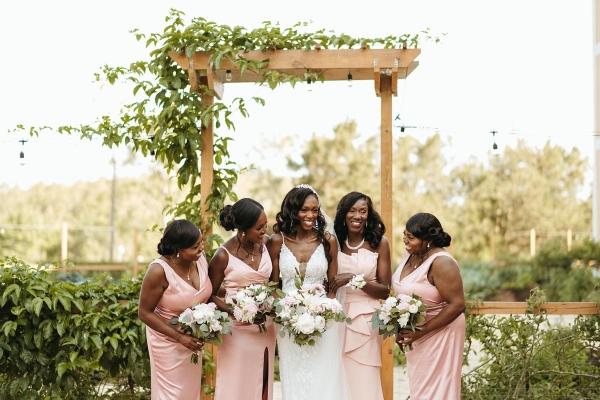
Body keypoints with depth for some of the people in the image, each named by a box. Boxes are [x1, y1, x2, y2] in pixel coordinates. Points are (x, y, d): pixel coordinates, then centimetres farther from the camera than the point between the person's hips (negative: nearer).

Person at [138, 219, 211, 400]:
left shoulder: (200, 258, -12)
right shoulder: (159, 271, -28)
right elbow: (145, 313, -20)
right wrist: (180, 337, -24)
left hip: (194, 337, 6)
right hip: (169, 341, -6)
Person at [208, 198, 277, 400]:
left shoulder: (266, 243, -2)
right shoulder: (224, 256, -15)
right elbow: (210, 295, -7)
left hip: (266, 326, 4)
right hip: (239, 329, -4)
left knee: (262, 383, 14)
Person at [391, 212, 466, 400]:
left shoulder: (441, 263, -22)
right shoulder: (410, 254, 2)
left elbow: (457, 305, -25)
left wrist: (421, 332, -23)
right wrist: (400, 328, 1)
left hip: (438, 334, -8)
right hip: (416, 334, 8)